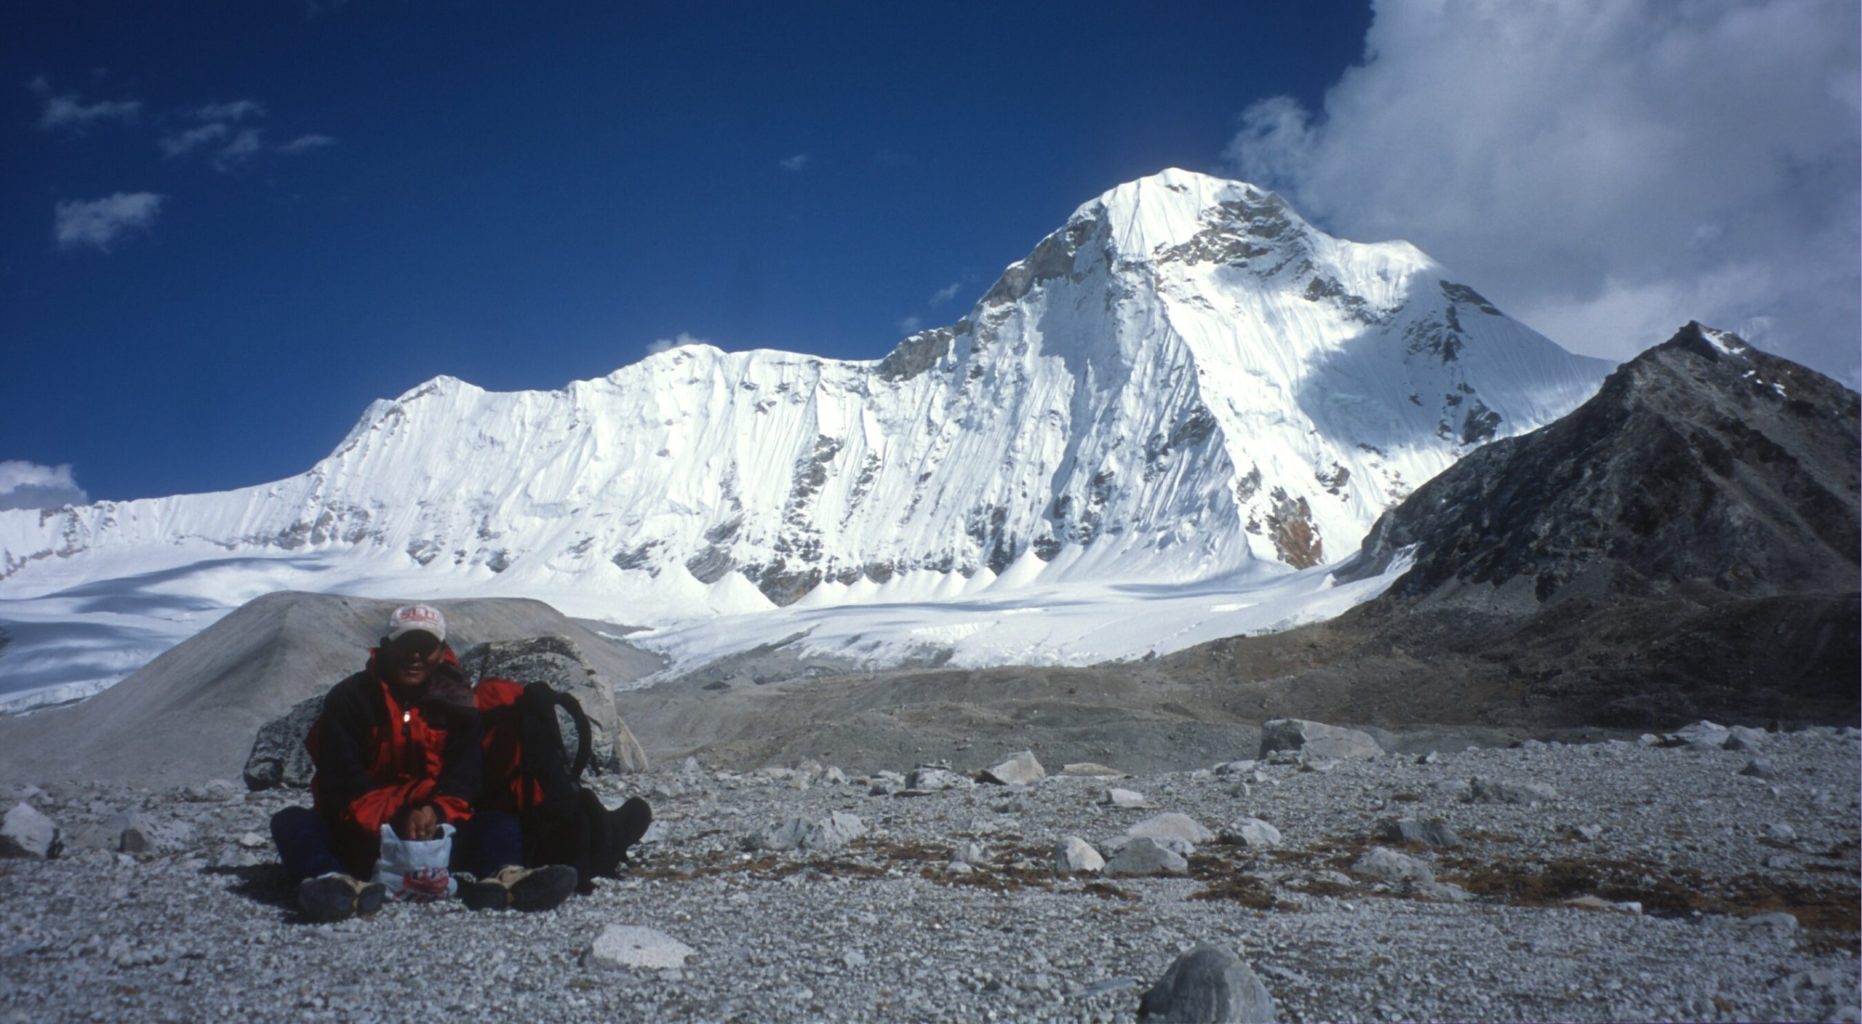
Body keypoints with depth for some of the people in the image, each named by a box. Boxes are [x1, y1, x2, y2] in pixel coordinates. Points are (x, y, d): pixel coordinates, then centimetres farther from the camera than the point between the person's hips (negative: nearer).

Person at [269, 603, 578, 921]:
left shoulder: (456, 704, 5)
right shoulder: (349, 698, -2)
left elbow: (464, 777, -5)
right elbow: (342, 781, -11)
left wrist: (436, 812, -28)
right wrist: (393, 819, -27)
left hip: (434, 834, 1)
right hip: (360, 836, -1)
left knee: (501, 822, -20)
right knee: (291, 821, -27)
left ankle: (501, 877, -53)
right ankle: (338, 885, -56)